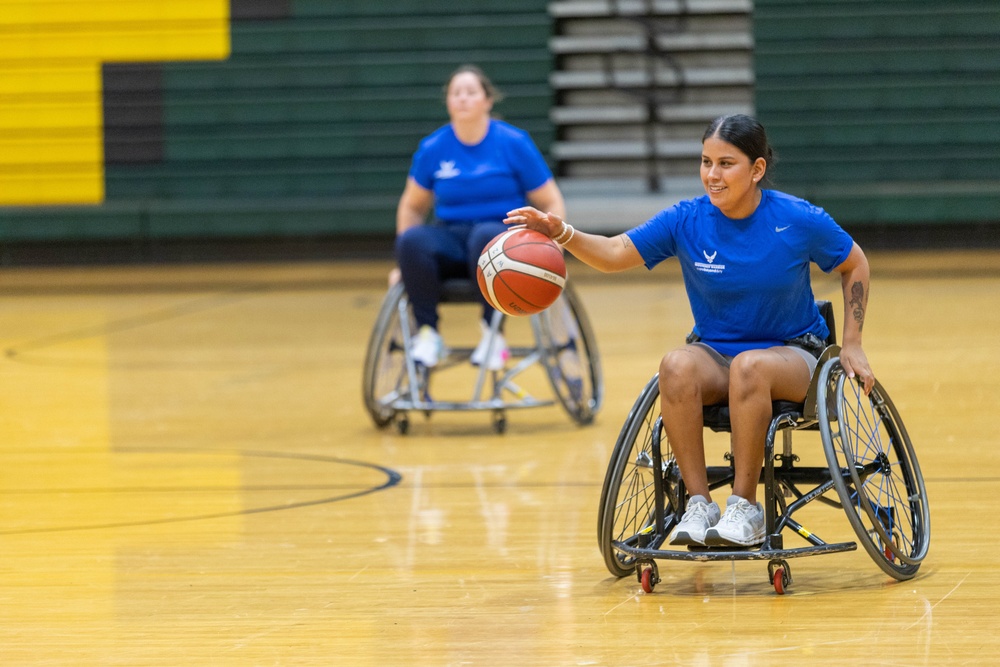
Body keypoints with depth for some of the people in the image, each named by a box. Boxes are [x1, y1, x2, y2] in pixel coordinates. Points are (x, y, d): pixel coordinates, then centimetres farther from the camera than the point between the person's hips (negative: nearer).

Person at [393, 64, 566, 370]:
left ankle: (493, 334, -27)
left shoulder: (513, 143, -3)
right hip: (452, 239, 2)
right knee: (412, 239, -31)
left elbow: (552, 204, 1)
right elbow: (412, 207, 18)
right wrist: (406, 262, 9)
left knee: (486, 236, -39)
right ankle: (427, 334, -23)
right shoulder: (433, 148, 3)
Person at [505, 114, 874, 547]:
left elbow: (855, 265, 6)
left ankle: (745, 507, -30)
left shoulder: (799, 220, -10)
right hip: (714, 353, 2)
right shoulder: (687, 220, -6)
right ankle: (699, 504, -28)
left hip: (791, 354, -2)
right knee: (677, 366, -33)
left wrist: (851, 344, 1)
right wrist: (562, 234, -31)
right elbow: (616, 254, -13)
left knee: (749, 366, -39)